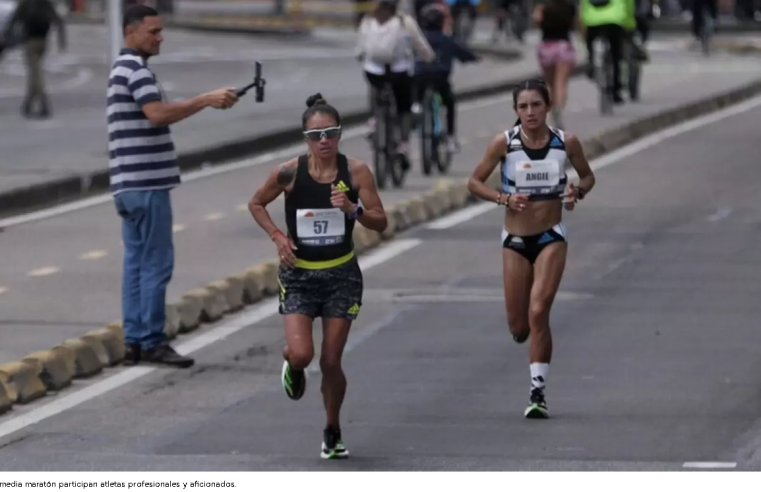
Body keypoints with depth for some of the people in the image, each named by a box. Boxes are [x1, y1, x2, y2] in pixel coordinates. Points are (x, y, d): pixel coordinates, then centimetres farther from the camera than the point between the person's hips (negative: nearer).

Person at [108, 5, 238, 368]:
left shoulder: (123, 68, 19)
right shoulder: (136, 68, -13)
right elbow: (157, 114, -27)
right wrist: (207, 100, -28)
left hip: (130, 184, 10)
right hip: (146, 183, -10)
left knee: (137, 262, 9)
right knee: (157, 263, -6)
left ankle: (134, 342, 9)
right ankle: (152, 342, -4)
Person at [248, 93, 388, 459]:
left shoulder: (355, 172, -9)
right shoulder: (289, 173, -10)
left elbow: (381, 222, -7)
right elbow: (256, 204, 7)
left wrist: (353, 210, -25)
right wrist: (277, 236, -8)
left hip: (341, 275, 0)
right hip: (298, 274, 0)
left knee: (331, 361, 1)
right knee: (301, 354, -16)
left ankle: (333, 433, 23)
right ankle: (293, 369, 24)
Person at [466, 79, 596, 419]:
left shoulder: (566, 142, -5)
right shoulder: (504, 143, -7)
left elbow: (588, 176, 11)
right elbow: (474, 182, 0)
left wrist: (577, 192, -11)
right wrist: (503, 198, -17)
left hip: (551, 238, -1)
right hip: (516, 239, 1)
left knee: (538, 313, -17)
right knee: (518, 329, 5)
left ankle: (538, 393, -6)